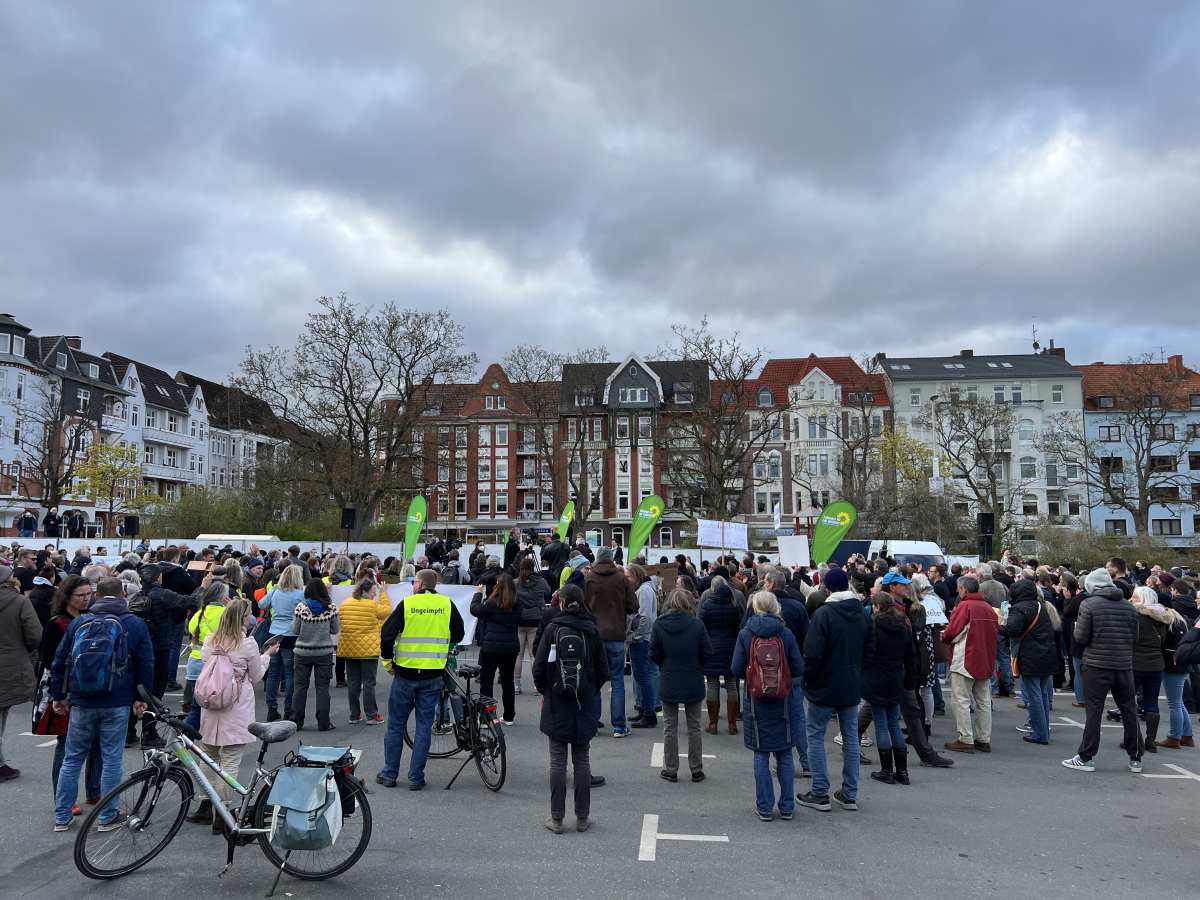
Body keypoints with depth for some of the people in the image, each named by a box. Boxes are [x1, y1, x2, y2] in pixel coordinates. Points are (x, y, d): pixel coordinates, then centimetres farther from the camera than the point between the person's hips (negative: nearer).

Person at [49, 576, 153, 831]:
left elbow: (59, 661, 7)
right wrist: (141, 698, 8)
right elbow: (146, 664, -1)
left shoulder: (78, 623, 3)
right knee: (111, 758, 7)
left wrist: (58, 696, 17)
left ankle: (62, 817, 22)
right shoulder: (136, 624, -2)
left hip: (82, 702, 2)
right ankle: (108, 817, 14)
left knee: (72, 759, 15)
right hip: (117, 704, -2)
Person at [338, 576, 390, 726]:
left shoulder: (345, 604, 5)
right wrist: (383, 593, 15)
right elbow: (387, 610, 6)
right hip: (368, 650, -5)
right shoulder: (373, 605, -12)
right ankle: (372, 715, 6)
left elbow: (340, 625, 14)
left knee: (353, 683, 10)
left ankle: (355, 715, 16)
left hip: (349, 649, 5)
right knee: (369, 682, 2)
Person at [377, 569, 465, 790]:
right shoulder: (447, 604, -1)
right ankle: (416, 778, 11)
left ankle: (389, 774, 19)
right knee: (424, 725, 9)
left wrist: (387, 660, 5)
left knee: (396, 724, 12)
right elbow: (459, 634, 9)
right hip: (433, 676, 1)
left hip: (405, 673, -1)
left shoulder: (406, 603, -7)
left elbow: (387, 634, -8)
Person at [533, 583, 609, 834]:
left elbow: (539, 667, -7)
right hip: (585, 705, 1)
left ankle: (557, 818, 10)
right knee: (582, 761, 10)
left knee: (558, 761, 6)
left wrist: (544, 691, 10)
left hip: (556, 703, -1)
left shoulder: (552, 628, -8)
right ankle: (582, 817, 15)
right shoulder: (592, 630, -4)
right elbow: (603, 670, 0)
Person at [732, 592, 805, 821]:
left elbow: (736, 669, -8)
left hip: (756, 701, -1)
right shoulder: (786, 633, -6)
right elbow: (799, 668, -5)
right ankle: (787, 807, 17)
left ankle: (765, 808, 11)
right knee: (785, 754, 11)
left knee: (761, 755, 7)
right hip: (783, 701, 1)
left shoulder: (745, 634, -7)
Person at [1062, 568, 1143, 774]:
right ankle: (1135, 759, 22)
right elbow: (1134, 638, 9)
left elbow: (1081, 638, -10)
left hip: (1097, 665, -4)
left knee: (1093, 711, 0)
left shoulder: (1089, 604, -9)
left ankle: (1086, 758, 4)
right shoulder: (1129, 606, 5)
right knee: (1129, 710, 14)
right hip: (1124, 665, 4)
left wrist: (1077, 627, 10)